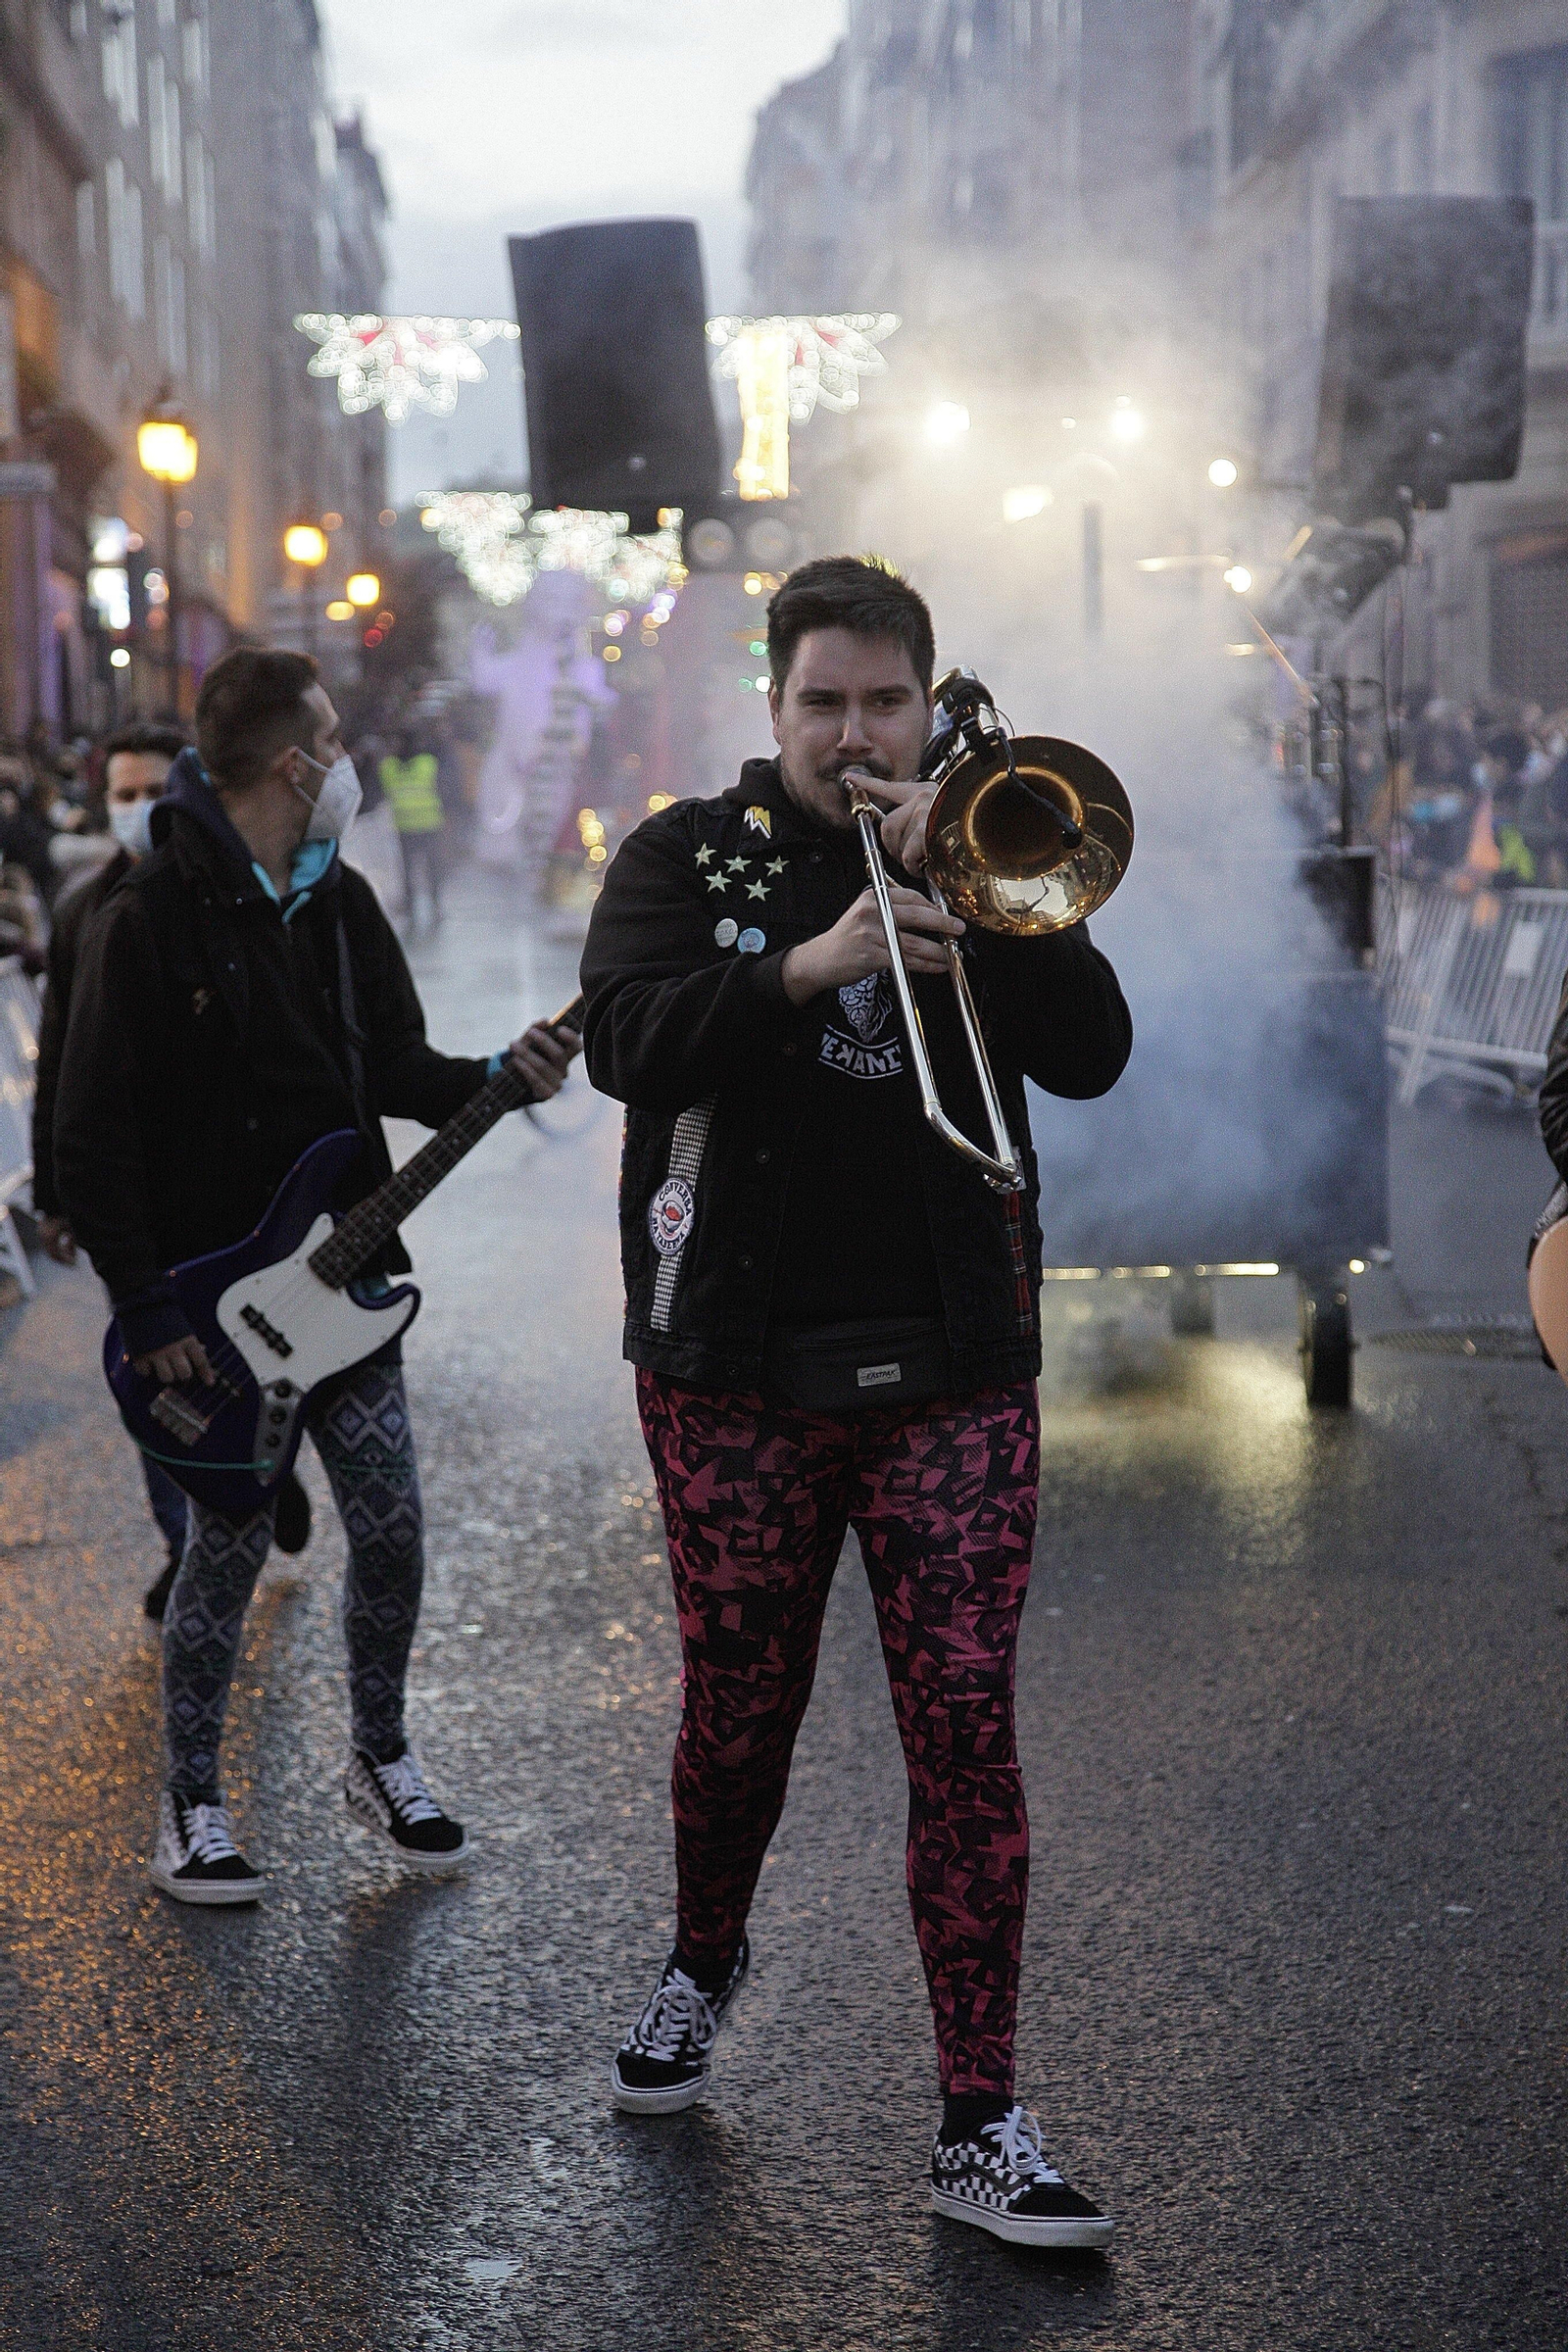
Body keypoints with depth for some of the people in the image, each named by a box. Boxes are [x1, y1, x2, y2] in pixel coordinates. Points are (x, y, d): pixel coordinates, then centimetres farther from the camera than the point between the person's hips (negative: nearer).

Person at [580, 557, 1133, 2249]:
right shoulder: (689, 857, 7)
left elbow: (1090, 1056, -3)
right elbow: (626, 1041, -12)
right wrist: (808, 965, -25)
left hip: (954, 1364, 1)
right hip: (737, 1364, 0)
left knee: (964, 1727, -4)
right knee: (738, 1708, 10)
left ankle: (979, 2128, 1)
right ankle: (701, 1963, 40)